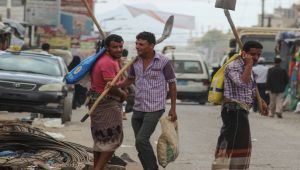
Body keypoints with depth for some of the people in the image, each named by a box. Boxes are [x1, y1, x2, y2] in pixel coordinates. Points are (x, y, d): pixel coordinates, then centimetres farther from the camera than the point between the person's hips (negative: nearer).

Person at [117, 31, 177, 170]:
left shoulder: (163, 62, -9)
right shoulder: (135, 61, 5)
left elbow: (172, 85, -1)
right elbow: (130, 79, 19)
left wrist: (173, 109, -2)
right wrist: (116, 86, -1)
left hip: (154, 109, -6)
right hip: (138, 109, 6)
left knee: (142, 140, -18)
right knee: (140, 144, 9)